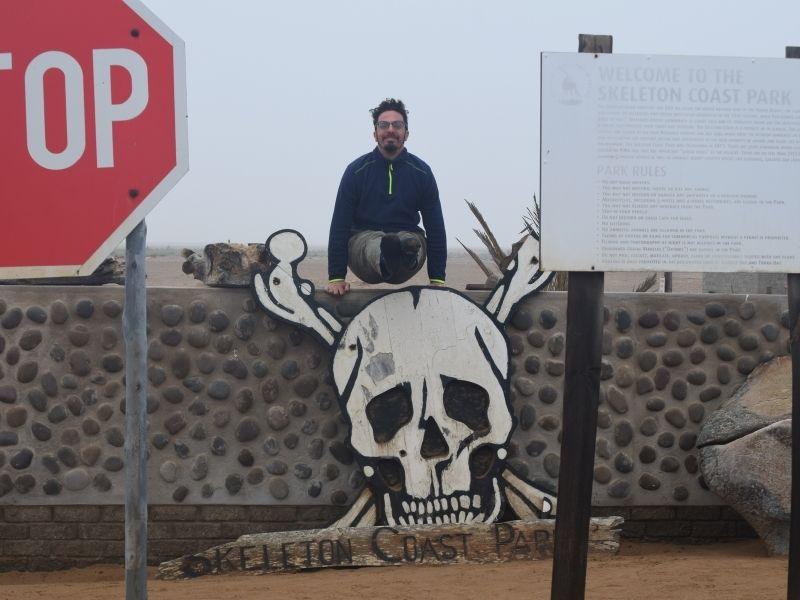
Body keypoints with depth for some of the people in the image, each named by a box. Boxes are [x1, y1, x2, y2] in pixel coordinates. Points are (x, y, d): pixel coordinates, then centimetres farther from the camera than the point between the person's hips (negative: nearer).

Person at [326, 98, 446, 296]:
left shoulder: (421, 172, 4)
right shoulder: (357, 170, 0)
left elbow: (436, 228, 5)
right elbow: (339, 226, -2)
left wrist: (437, 280, -1)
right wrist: (336, 278, -8)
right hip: (363, 239, -1)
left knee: (414, 241, -35)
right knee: (373, 245, -38)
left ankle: (406, 254, -68)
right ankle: (385, 258, -71)